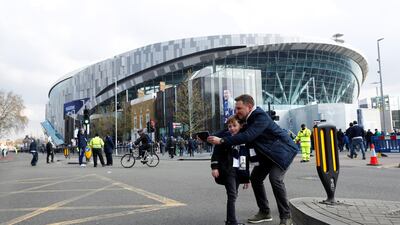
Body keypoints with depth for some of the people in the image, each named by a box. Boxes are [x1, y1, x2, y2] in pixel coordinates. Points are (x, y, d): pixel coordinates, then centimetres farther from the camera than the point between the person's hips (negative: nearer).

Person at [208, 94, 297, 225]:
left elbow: (248, 136, -39)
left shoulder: (261, 117, -28)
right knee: (255, 177, 7)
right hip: (267, 153, 9)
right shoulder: (249, 118, 0)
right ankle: (264, 212, 20)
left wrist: (222, 141, -39)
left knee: (275, 178, -24)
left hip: (283, 150, -9)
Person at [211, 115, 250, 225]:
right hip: (227, 170, -5)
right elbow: (216, 152, -6)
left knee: (233, 195, 10)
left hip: (239, 171, 5)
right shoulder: (225, 137, -2)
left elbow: (246, 160, 13)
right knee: (232, 195, -9)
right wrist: (214, 167, -17)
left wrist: (246, 178, 13)